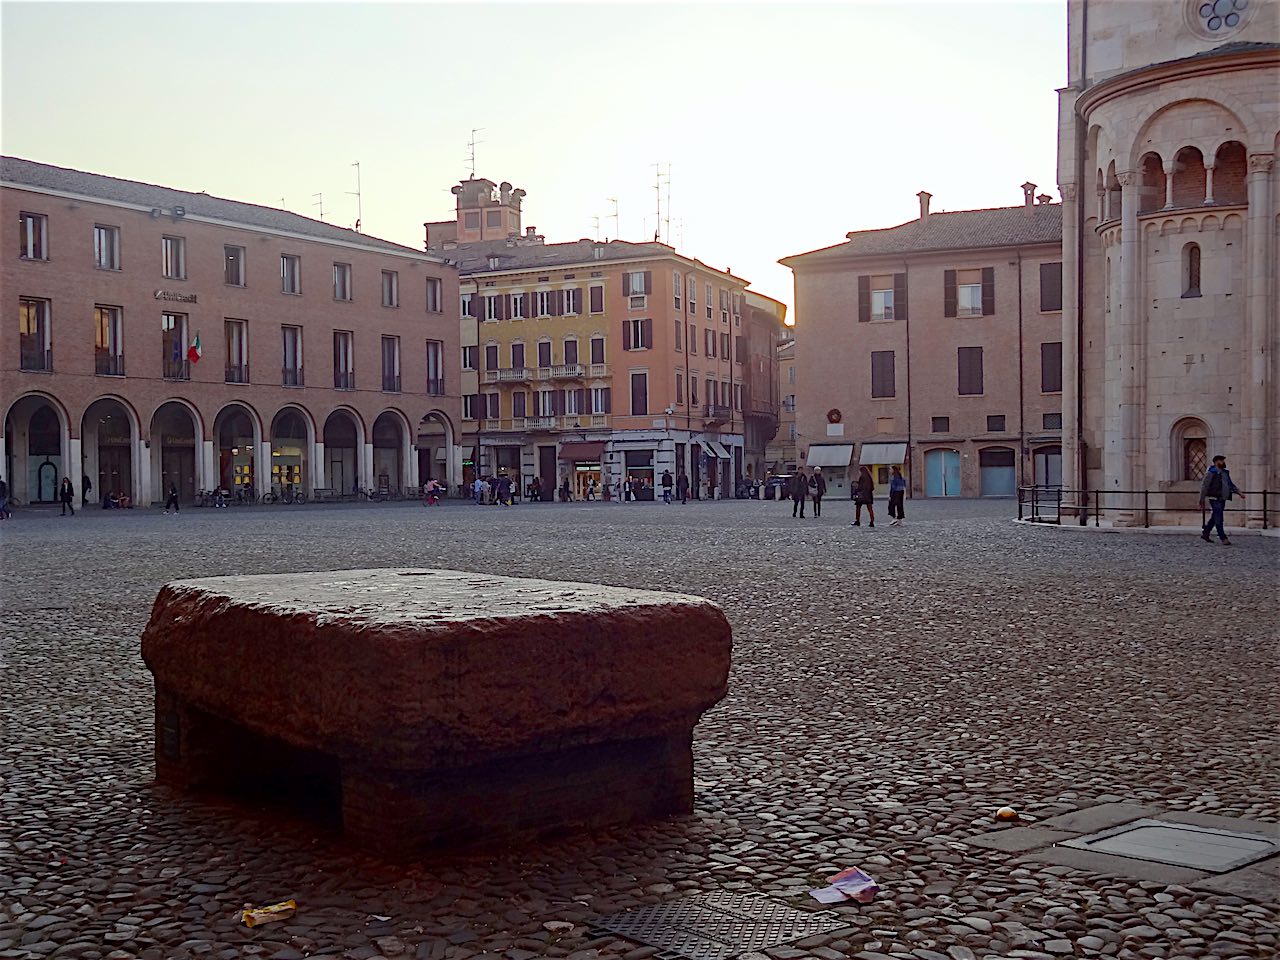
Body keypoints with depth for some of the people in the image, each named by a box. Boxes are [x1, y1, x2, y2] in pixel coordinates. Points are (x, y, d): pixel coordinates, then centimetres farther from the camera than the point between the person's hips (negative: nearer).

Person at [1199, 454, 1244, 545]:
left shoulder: (1225, 473, 15)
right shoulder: (1211, 473, -10)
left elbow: (1230, 485, 24)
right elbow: (1204, 486, -10)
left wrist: (1239, 493, 13)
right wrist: (1202, 500, -11)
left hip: (1222, 499, 8)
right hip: (1215, 499, -8)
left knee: (1214, 518, 14)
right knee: (1218, 519, -8)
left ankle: (1205, 534, 26)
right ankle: (1224, 539, -9)